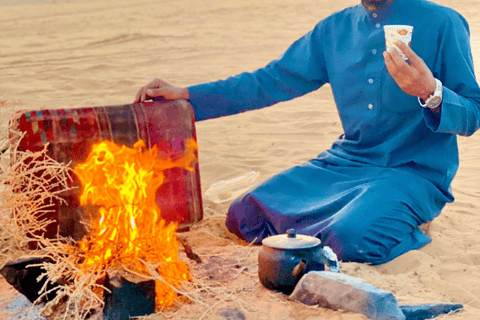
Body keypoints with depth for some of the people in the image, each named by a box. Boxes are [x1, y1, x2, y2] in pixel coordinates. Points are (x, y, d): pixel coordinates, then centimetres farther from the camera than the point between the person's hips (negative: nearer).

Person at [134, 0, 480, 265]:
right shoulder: (335, 28, 8)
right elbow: (270, 81, 10)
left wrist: (430, 92, -29)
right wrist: (186, 95, 4)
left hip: (414, 172, -5)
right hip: (345, 162, 5)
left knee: (346, 239, -32)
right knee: (245, 216, -9)